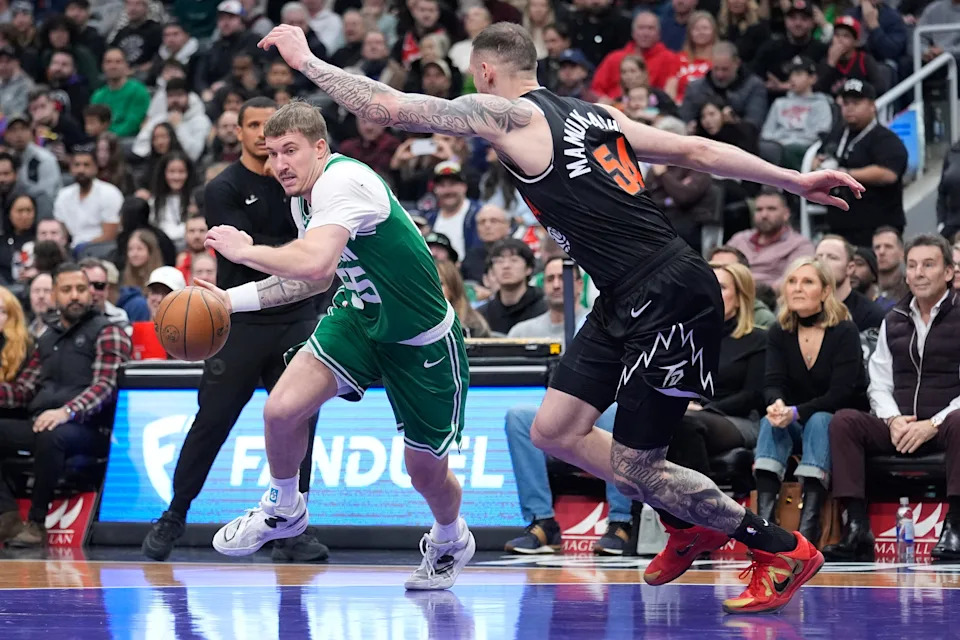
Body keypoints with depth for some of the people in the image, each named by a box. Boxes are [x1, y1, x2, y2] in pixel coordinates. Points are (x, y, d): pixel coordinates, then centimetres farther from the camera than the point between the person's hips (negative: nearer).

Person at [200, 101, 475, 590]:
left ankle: (450, 541, 41)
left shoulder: (344, 182, -28)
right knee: (281, 408, -17)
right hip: (358, 319, 7)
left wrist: (245, 251, -27)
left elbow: (314, 261, -44)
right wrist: (233, 300, 9)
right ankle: (282, 509, 10)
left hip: (422, 340, -7)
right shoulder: (302, 198, 0)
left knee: (426, 472, 7)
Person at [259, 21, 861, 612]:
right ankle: (693, 525, 26)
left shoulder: (505, 113, -7)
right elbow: (698, 150, 14)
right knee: (556, 430, 12)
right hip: (628, 301, 9)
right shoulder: (596, 114, 15)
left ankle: (785, 550, 10)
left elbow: (389, 107, -10)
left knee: (632, 466, -1)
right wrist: (795, 180, 18)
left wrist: (306, 59, 2)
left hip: (671, 297, -9)